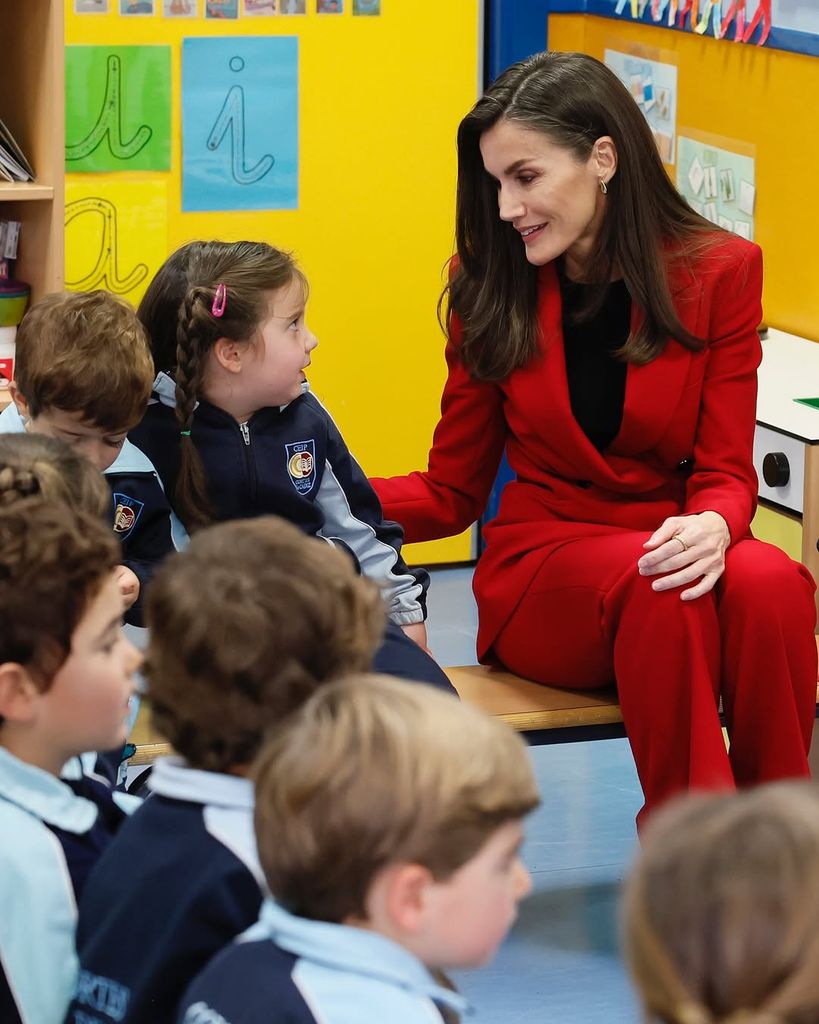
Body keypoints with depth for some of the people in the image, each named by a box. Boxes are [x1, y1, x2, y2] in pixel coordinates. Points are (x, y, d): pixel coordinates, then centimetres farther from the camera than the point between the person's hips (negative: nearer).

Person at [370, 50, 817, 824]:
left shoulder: (720, 272, 0)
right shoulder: (491, 288, 3)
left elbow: (726, 472, -1)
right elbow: (451, 491, 8)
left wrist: (713, 528, -26)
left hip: (667, 550, 1)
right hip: (539, 569, 0)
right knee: (653, 583, -36)